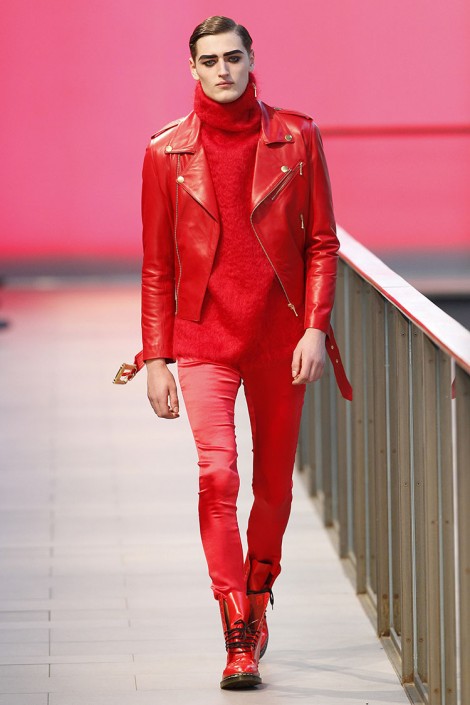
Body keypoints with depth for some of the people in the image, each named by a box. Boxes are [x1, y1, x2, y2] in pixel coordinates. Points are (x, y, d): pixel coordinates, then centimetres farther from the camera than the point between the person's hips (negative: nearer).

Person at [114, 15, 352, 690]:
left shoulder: (296, 137, 1)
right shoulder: (167, 152, 1)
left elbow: (322, 243, 4)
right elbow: (157, 266, 5)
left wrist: (316, 329, -6)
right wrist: (155, 357, 2)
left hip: (281, 335, 1)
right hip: (203, 337, -1)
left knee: (274, 485, 9)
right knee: (217, 474, -17)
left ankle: (257, 597, 37)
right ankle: (240, 640, -14)